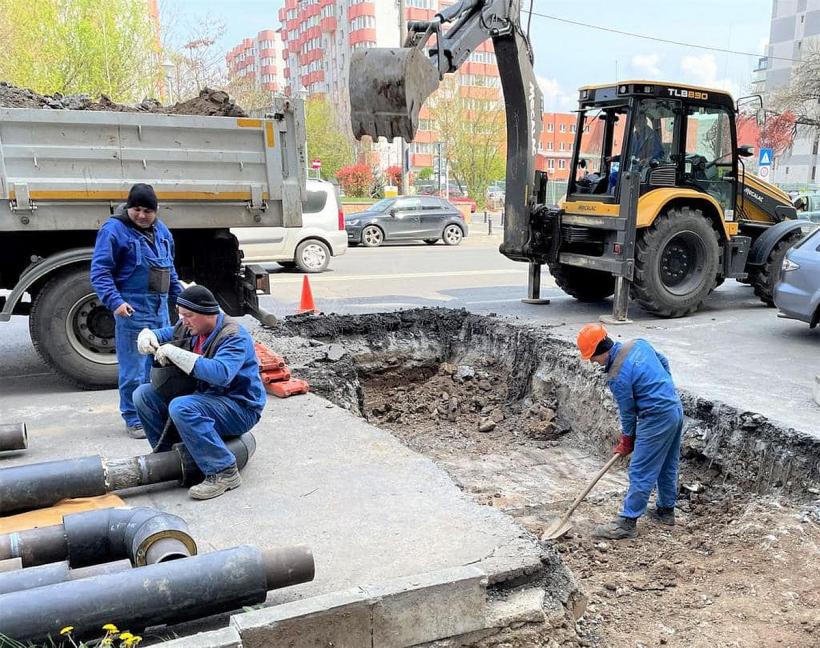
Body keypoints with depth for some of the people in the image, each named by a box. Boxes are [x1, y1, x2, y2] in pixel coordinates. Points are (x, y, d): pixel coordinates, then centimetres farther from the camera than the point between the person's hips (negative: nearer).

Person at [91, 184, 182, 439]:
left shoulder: (161, 230, 14)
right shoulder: (113, 230, -8)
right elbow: (99, 272, -12)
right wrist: (114, 301, -23)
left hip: (160, 306, 7)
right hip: (133, 308, -7)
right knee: (134, 369, -3)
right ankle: (133, 419, 8)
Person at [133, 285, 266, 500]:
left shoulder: (234, 337, -22)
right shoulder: (189, 327, 3)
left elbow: (220, 373, -39)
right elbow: (164, 333, 19)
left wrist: (174, 353, -33)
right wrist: (147, 336, -8)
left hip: (239, 408, -9)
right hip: (202, 396, 9)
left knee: (182, 408, -34)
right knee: (144, 395, 2)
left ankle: (223, 472, -27)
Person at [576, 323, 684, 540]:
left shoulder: (617, 377, -20)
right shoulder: (638, 343, 1)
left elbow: (628, 412, -9)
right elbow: (664, 362, 15)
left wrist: (627, 440, 7)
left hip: (657, 418, -9)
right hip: (676, 407, 9)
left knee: (641, 472, -3)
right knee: (668, 465, 21)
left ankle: (627, 523, 2)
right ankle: (666, 510, 35)